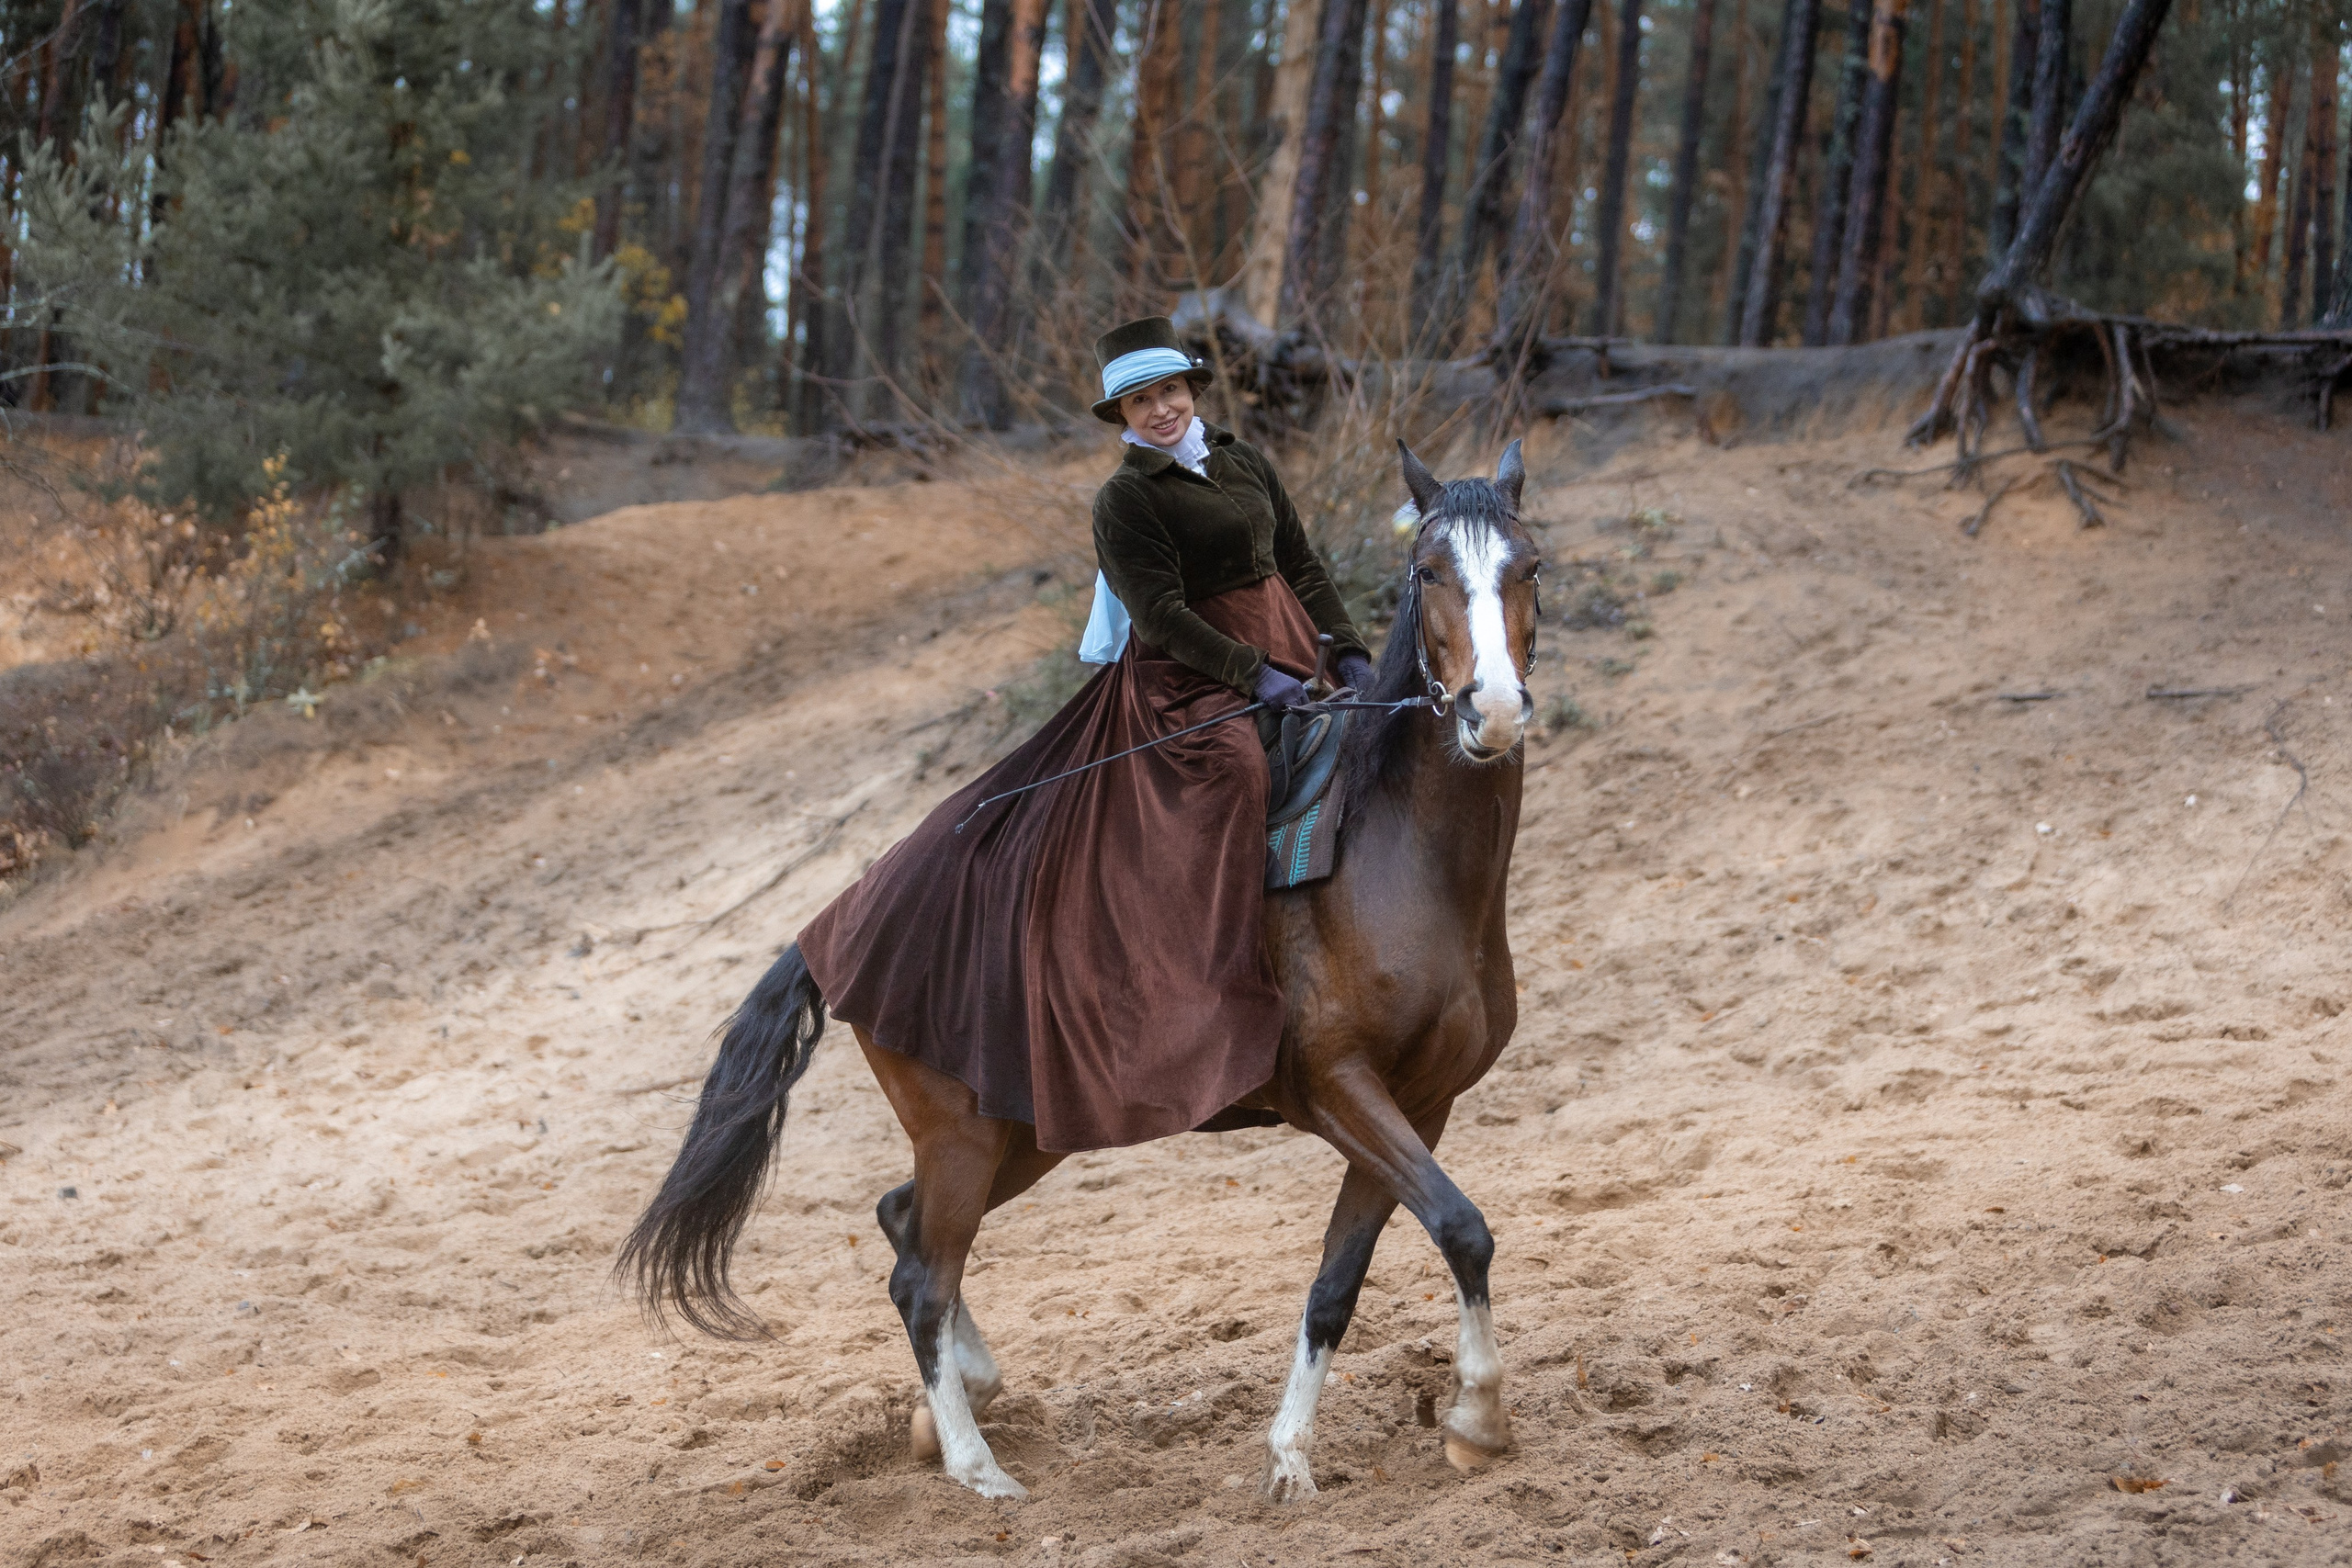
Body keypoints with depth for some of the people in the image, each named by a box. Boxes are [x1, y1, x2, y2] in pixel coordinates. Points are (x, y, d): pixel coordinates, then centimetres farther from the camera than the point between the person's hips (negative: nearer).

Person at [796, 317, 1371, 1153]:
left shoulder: (1245, 460, 12)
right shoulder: (1125, 501, -7)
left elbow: (1304, 566, 14)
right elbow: (1161, 616, -15)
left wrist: (1349, 653, 2)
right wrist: (1253, 674, -23)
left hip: (1284, 664, 8)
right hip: (1184, 677, -8)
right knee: (1231, 767, -30)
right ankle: (1221, 998, -30)